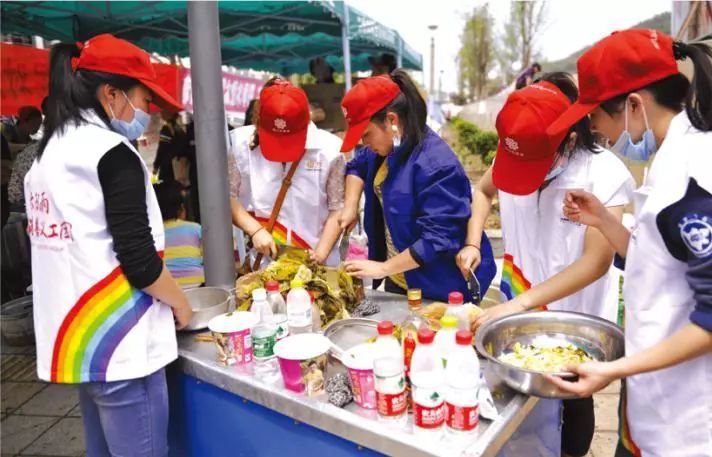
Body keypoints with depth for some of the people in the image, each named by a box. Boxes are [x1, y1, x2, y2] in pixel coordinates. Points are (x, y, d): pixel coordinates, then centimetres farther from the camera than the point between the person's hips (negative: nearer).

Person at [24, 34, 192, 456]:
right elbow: (138, 260, -19)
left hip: (76, 338, 9)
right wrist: (181, 304, -2)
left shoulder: (49, 152, 12)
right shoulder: (113, 152, -15)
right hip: (119, 342, -9)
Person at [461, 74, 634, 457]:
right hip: (518, 306, 4)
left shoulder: (604, 174, -23)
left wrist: (521, 303, -34)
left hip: (576, 319, -3)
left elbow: (596, 261, -26)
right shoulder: (513, 155, -10)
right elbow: (483, 191, 10)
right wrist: (472, 243, -5)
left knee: (573, 397, 18)